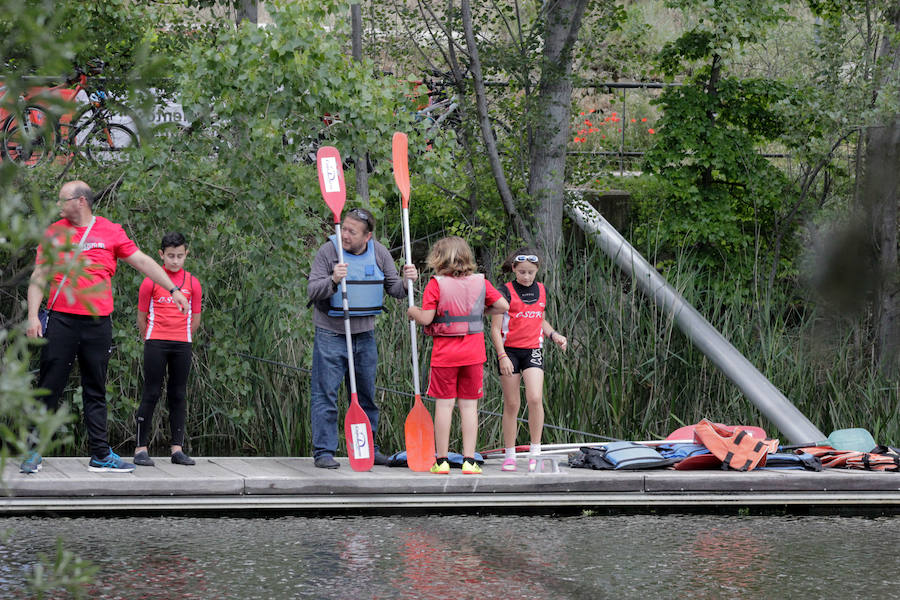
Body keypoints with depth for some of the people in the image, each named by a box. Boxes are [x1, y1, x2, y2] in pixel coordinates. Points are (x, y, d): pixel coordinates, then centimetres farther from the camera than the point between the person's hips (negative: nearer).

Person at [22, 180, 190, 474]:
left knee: (96, 391, 6)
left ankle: (101, 456, 9)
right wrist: (33, 316, -3)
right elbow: (38, 277, 8)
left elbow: (142, 261, 9)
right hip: (61, 321, -1)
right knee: (49, 387, -2)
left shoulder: (110, 232, 5)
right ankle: (34, 451, 4)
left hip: (98, 323, 1)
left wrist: (172, 289, 4)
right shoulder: (54, 233, 7)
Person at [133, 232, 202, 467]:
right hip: (155, 344, -2)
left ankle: (177, 448, 9)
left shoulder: (193, 283, 6)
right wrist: (151, 341, 10)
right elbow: (142, 317, 5)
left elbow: (195, 319, 12)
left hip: (182, 345, 3)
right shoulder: (151, 282, -1)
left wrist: (182, 340, 13)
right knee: (151, 394, -4)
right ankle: (141, 448, -2)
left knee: (178, 395, 5)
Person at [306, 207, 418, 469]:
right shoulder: (329, 251, -10)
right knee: (325, 395, -5)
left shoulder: (379, 253, 2)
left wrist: (406, 281, -15)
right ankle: (324, 451, -1)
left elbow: (393, 288, 7)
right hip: (331, 335, -4)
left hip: (365, 335, 4)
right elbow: (312, 291, -14)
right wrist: (333, 280, -33)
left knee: (367, 395, 12)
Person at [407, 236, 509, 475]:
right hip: (473, 354, 2)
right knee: (469, 405, 6)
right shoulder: (480, 283, 2)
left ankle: (441, 461, 5)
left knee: (444, 404, 3)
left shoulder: (436, 285, -8)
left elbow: (426, 319, -13)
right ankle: (469, 460, 4)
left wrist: (413, 312, 8)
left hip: (444, 354, -2)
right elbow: (504, 306, 2)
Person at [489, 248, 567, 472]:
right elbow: (495, 329, -6)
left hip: (533, 351, 2)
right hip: (510, 352, -2)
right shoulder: (506, 292, -5)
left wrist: (554, 335, 8)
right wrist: (502, 356, -15)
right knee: (511, 404, 2)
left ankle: (535, 451, -9)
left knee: (535, 398, -17)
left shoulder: (541, 291, 10)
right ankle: (509, 455, 11)